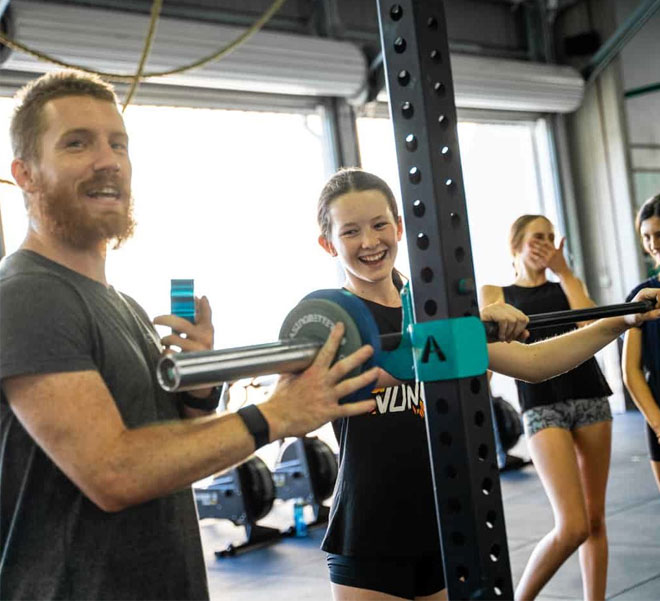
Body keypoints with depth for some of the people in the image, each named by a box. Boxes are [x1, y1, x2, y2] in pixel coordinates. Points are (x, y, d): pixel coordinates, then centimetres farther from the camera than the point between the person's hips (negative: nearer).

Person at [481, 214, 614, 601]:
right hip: (543, 406, -4)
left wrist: (563, 270, 1)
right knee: (572, 526, -13)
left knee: (595, 519, 7)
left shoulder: (566, 285, 18)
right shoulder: (496, 294, 11)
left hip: (590, 396, 4)